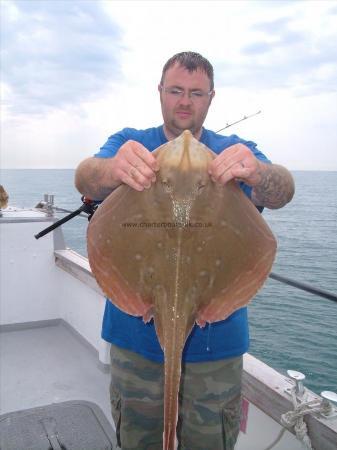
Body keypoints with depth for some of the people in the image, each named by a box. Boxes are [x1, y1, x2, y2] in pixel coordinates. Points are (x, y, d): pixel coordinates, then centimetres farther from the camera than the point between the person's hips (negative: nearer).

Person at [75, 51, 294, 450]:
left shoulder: (235, 152, 0)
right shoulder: (129, 144, 1)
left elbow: (283, 191, -19)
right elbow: (85, 178, -19)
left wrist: (258, 173, -43)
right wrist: (112, 169, -44)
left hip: (215, 338, 0)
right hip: (136, 332, 1)